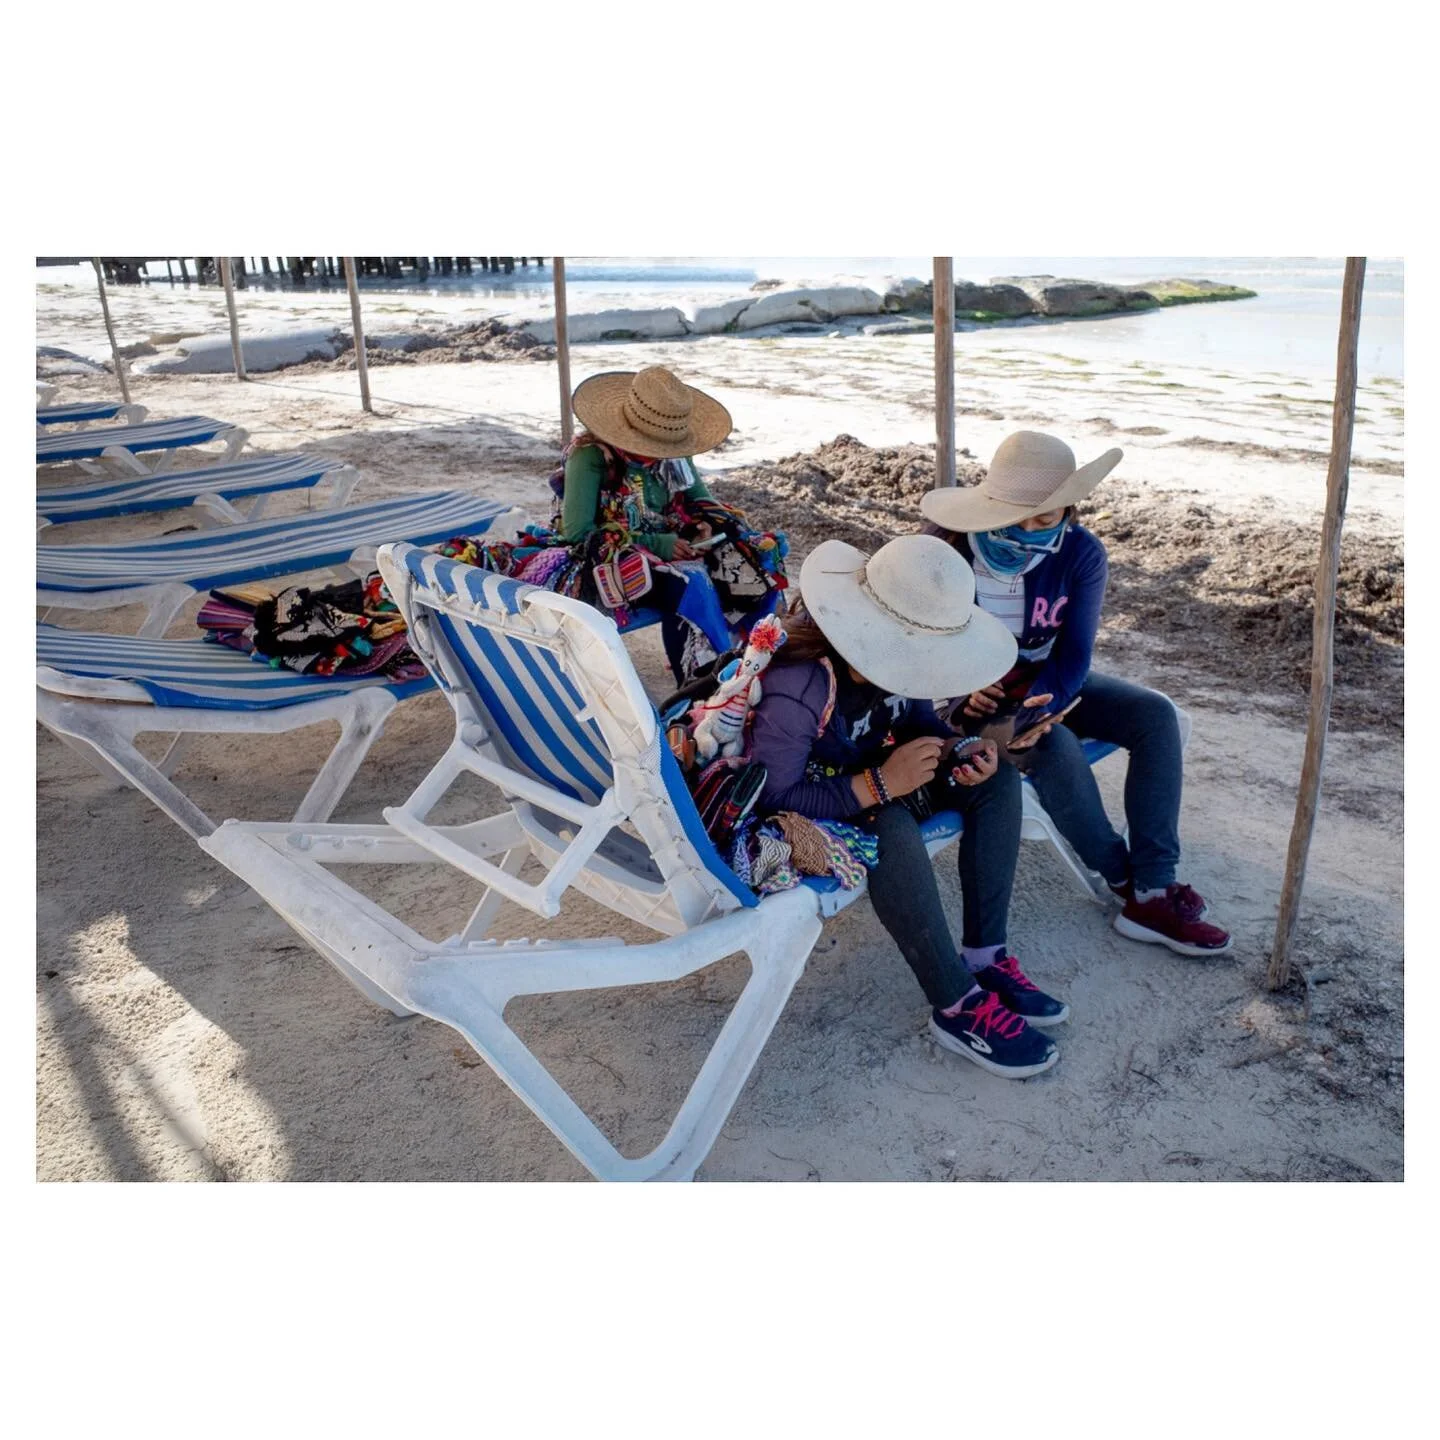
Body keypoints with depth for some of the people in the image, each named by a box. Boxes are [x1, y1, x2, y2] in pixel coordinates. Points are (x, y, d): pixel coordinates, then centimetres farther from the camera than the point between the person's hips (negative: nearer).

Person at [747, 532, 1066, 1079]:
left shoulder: (892, 651, -12)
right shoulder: (795, 687, -34)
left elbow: (917, 715, 7)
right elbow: (769, 800, -31)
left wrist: (957, 749, -16)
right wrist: (879, 784, -34)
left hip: (879, 768, 8)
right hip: (805, 805, -8)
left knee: (995, 774, -7)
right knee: (888, 826, -37)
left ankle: (983, 954, -7)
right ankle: (957, 1007, -21)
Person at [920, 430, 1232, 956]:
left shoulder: (1081, 553, -13)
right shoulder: (950, 544, -19)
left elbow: (1074, 652, -15)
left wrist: (1040, 706, -34)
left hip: (1047, 682, 4)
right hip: (972, 693, -4)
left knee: (1156, 715, -16)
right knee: (1054, 747, -33)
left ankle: (1153, 893, -17)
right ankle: (1124, 880, -8)